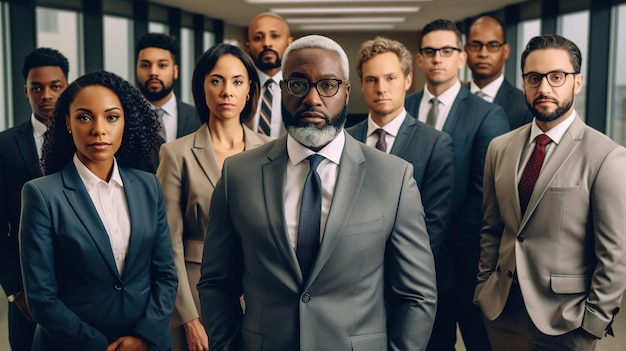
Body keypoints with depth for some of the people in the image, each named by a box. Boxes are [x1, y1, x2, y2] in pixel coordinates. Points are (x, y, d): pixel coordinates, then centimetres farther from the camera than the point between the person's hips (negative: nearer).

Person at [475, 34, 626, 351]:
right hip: (501, 311, 4)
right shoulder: (500, 148, 3)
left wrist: (594, 321, -9)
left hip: (564, 320, -4)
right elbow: (491, 230, 9)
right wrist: (484, 288, 7)